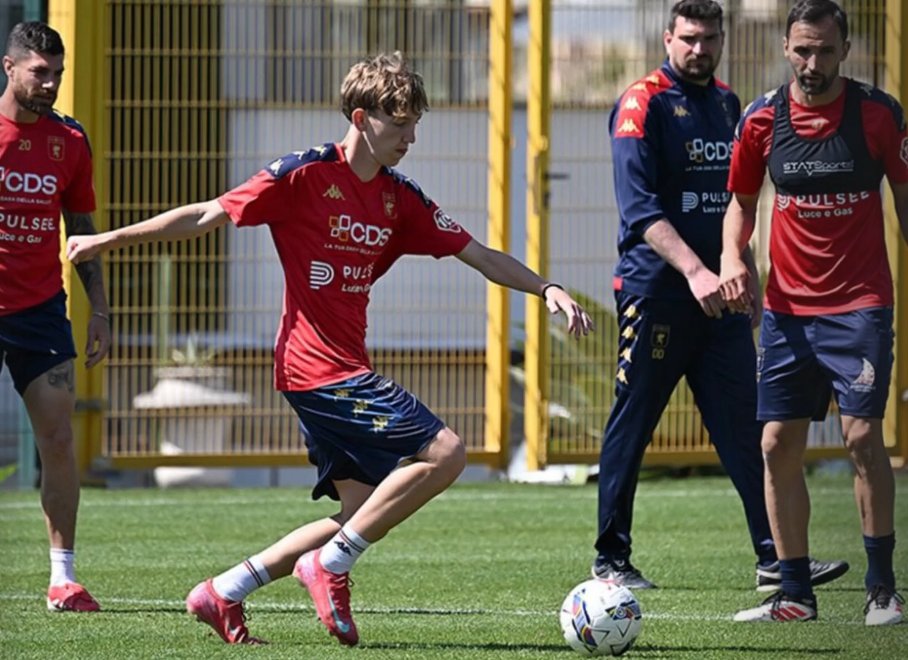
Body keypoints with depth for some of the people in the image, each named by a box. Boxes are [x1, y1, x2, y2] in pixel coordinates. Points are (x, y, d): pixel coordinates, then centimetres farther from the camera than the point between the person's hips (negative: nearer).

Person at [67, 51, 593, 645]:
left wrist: (547, 289, 2)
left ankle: (223, 594, 11)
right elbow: (209, 216, -4)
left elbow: (478, 254, 14)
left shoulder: (400, 199, 11)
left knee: (364, 512, 6)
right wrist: (110, 239, -1)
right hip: (320, 367, -8)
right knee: (444, 452, -16)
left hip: (346, 369, 8)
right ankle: (330, 566, -9)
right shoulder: (306, 175, -9)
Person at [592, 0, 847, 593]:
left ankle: (775, 558, 1)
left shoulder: (727, 104, 14)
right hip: (655, 292, -6)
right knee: (632, 426, 1)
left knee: (745, 426, 2)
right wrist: (694, 271, -29)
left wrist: (739, 270, 18)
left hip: (719, 294, 6)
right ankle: (611, 558, 9)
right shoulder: (644, 105, -9)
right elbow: (640, 209, -19)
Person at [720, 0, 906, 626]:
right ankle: (796, 593, 11)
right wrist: (733, 256, -5)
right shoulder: (762, 119, 1)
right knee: (779, 445, 1)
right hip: (786, 308, 3)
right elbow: (742, 200, 13)